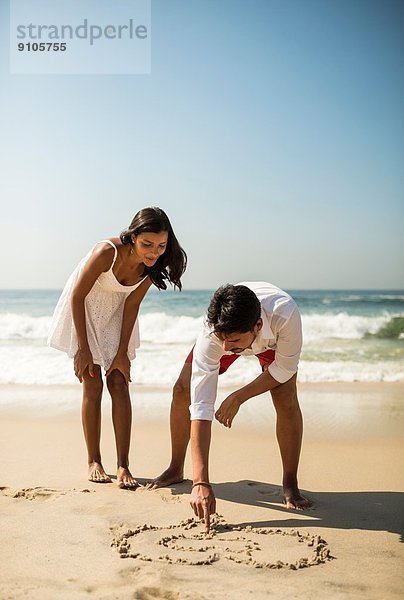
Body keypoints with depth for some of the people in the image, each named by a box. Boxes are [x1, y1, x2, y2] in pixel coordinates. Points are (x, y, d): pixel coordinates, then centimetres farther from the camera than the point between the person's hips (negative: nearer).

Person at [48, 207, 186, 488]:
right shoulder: (107, 252, -34)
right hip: (84, 310, -3)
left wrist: (122, 353, -11)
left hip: (117, 313, 3)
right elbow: (77, 296, -24)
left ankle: (123, 465, -2)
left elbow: (132, 304, -11)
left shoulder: (151, 265, -21)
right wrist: (83, 348, -20)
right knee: (93, 385, -6)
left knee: (120, 383, -5)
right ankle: (94, 462, 7)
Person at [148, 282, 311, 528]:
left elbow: (284, 369, -25)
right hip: (228, 330, 1)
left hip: (273, 339, -1)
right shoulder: (211, 334, -43)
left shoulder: (286, 314, -46)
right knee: (183, 391, -8)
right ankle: (176, 470, 15)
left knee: (287, 399, -21)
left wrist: (238, 397, -28)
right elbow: (201, 406, -44)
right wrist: (201, 482, -47)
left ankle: (290, 485, -3)